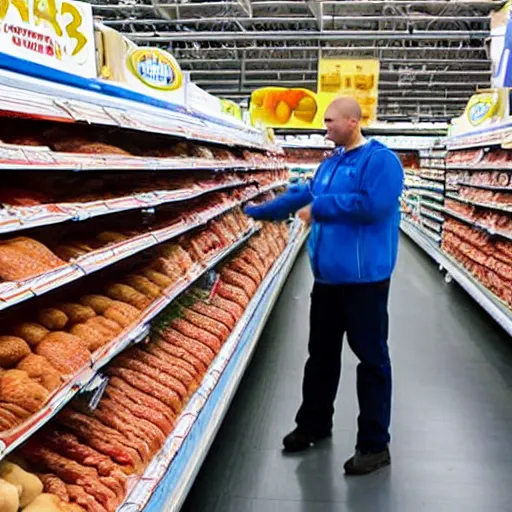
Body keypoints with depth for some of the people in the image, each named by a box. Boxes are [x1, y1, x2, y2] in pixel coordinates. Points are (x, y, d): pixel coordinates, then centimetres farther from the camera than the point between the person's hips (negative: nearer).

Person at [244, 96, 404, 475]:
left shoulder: (380, 160, -11)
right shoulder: (332, 162, 16)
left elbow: (372, 205, -26)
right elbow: (302, 194, 27)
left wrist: (319, 208, -15)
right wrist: (255, 212, 32)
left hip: (363, 277, -9)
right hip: (328, 275, 9)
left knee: (371, 358, 0)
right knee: (321, 353, 18)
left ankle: (375, 445, 10)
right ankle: (314, 424, 34)